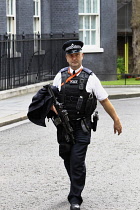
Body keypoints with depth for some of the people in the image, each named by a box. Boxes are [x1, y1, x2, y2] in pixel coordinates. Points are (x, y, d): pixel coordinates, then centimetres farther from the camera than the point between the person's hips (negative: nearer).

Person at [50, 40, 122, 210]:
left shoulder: (90, 77, -1)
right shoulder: (60, 76, 6)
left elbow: (104, 100, 4)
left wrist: (116, 120, 6)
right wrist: (52, 106, -10)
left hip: (82, 127, -3)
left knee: (77, 161, -10)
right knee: (67, 160, 12)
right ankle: (76, 188, 35)